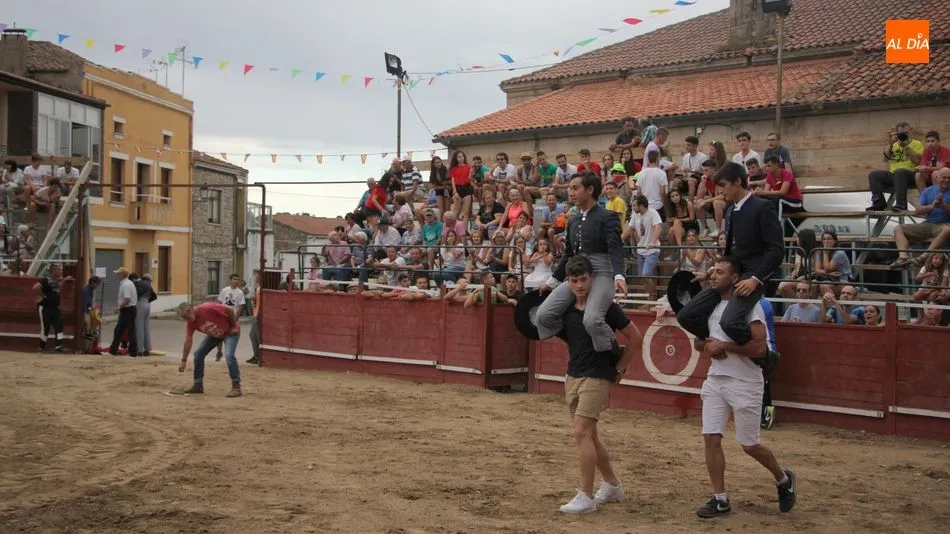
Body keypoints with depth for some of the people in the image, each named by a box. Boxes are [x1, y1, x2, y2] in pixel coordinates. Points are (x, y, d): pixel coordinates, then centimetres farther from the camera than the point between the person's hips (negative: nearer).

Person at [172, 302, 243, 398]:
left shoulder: (208, 308, -33)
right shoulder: (191, 323, -12)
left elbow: (230, 310, -26)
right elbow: (188, 341, -6)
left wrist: (234, 326, -18)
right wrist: (183, 361, -7)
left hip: (230, 332, -7)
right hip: (215, 335, 7)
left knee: (229, 356, -26)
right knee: (198, 353, 1)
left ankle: (236, 387, -17)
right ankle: (198, 386, 11)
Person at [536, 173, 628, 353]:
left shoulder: (607, 217, -3)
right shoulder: (573, 221, 18)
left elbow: (615, 249, -14)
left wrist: (619, 276, -30)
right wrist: (552, 281, 29)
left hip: (600, 275, -7)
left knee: (592, 320, -31)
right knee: (543, 315, -9)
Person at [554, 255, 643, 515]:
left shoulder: (606, 307, -12)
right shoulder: (566, 308, 3)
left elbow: (636, 338, -5)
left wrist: (619, 369, -2)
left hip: (597, 376, -7)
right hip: (573, 375, 7)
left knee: (582, 432, -15)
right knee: (589, 434, 14)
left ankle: (586, 497, -10)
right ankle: (612, 484, 31)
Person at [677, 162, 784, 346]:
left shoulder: (763, 207, -8)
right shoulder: (730, 211, 17)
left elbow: (777, 250, -14)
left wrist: (756, 278, -22)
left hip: (751, 277, -8)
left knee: (729, 322, -32)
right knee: (686, 316, -2)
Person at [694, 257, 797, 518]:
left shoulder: (749, 304, -13)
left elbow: (759, 347, -22)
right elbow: (698, 340, 18)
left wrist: (723, 345, -20)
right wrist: (708, 346, -4)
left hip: (745, 383, -7)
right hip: (715, 380, 7)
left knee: (749, 445, 3)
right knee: (711, 438, 0)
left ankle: (784, 480, 30)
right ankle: (720, 499, 10)